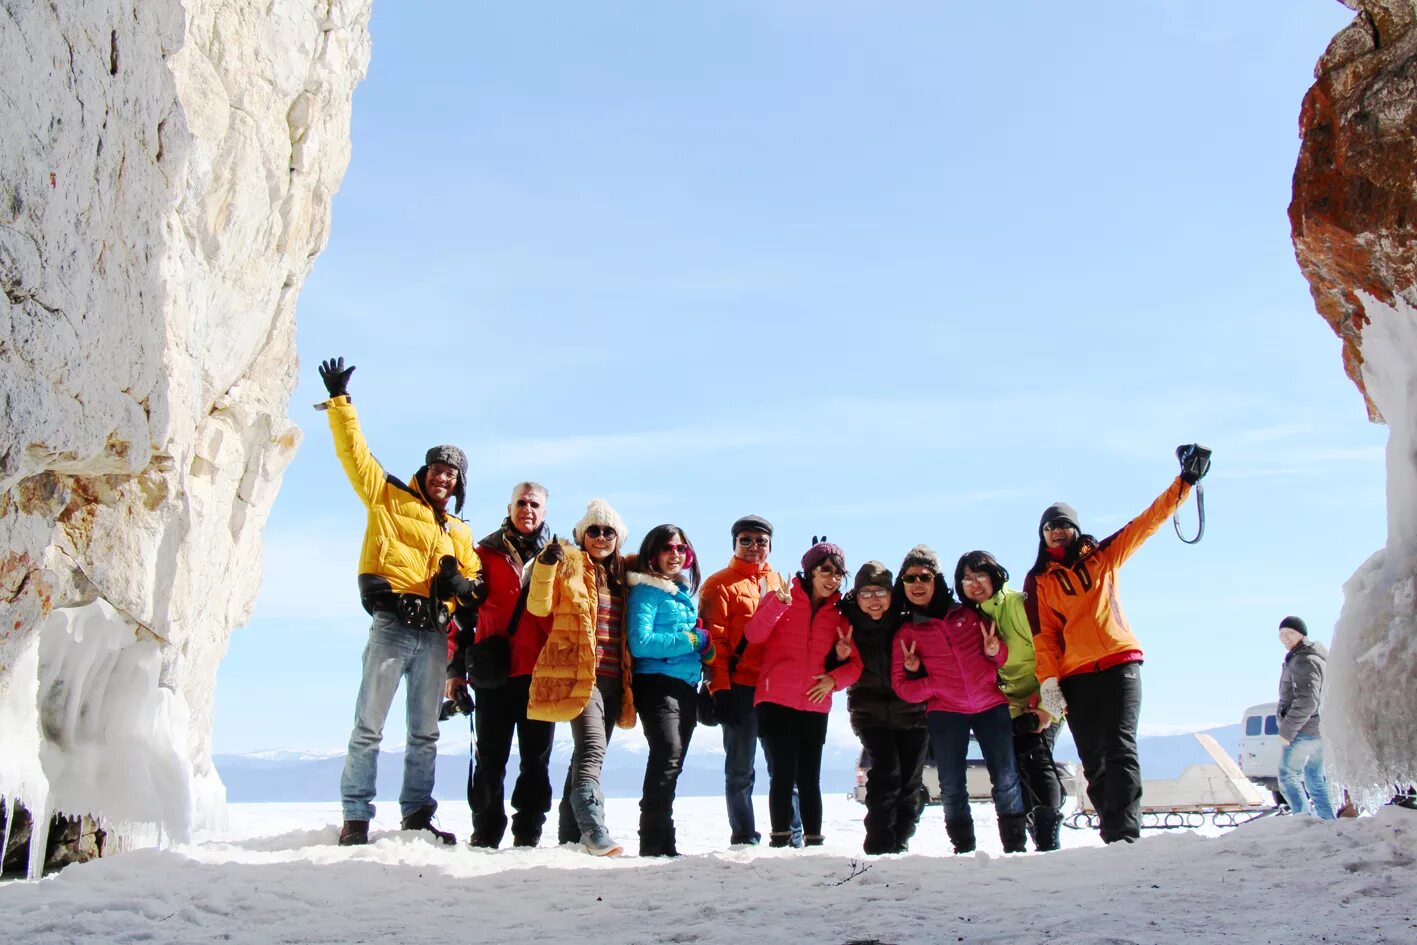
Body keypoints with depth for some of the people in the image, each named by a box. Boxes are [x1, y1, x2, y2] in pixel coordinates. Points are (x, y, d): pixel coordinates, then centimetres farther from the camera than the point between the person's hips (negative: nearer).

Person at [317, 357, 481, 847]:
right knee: (369, 727, -7)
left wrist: (462, 584, 1)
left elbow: (474, 583, 24)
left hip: (433, 635, 5)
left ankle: (416, 815, 15)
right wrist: (340, 401, 2)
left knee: (425, 733, 8)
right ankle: (356, 817, -3)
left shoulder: (460, 533, 23)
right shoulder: (389, 498, 10)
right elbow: (354, 452, 5)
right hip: (393, 625, -5)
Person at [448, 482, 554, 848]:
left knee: (536, 757, 3)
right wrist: (456, 667, -1)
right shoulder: (486, 553, 8)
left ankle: (528, 834, 9)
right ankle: (485, 832, 9)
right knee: (490, 756, 2)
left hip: (541, 672, 1)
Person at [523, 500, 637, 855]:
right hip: (578, 674, -7)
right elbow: (539, 606, -8)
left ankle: (569, 836, 14)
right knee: (592, 750, -21)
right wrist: (545, 566, -20)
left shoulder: (621, 573, 19)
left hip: (612, 677, 7)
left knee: (587, 754, 9)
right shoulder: (568, 564, 3)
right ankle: (593, 830, -29)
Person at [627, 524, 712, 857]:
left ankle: (663, 843, 21)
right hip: (657, 683, -8)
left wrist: (705, 645, 5)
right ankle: (654, 842, -22)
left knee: (671, 763, 12)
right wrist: (691, 640, -12)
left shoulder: (685, 592, 19)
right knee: (668, 755, -23)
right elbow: (640, 643, -17)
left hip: (686, 686, 9)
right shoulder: (647, 590, -5)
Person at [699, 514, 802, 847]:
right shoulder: (721, 585, 1)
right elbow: (713, 640, -6)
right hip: (740, 690, -4)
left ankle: (794, 838, 11)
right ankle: (745, 839, 9)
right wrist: (720, 689, -13)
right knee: (740, 771, 2)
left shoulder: (778, 583, 17)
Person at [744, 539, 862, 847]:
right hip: (776, 700, -3)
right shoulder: (781, 598, 2)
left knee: (809, 777, 4)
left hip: (815, 706, 3)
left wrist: (834, 678, -8)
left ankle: (814, 840, 9)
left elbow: (855, 663, 12)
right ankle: (780, 839, -3)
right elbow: (754, 635, -11)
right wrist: (778, 603, -25)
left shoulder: (840, 614, 12)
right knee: (783, 772, -9)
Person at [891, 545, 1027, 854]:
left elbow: (1003, 656, 17)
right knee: (951, 787, -5)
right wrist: (934, 684, -11)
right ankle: (963, 848, 6)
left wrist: (996, 651, -6)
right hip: (944, 712, 0)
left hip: (990, 705, 0)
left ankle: (1016, 846, 0)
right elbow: (902, 686, 6)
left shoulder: (968, 615, 12)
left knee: (1006, 778, -9)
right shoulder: (906, 634, 10)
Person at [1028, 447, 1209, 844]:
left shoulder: (1103, 556, 14)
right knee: (1093, 762, 2)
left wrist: (1184, 482, 6)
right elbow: (1043, 635, 5)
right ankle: (1114, 834, 7)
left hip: (1119, 665, -1)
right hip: (1074, 677, 1)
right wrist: (1047, 682, -6)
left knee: (1120, 749, -15)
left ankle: (1124, 834, -22)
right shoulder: (1039, 580, 12)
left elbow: (1146, 522, 12)